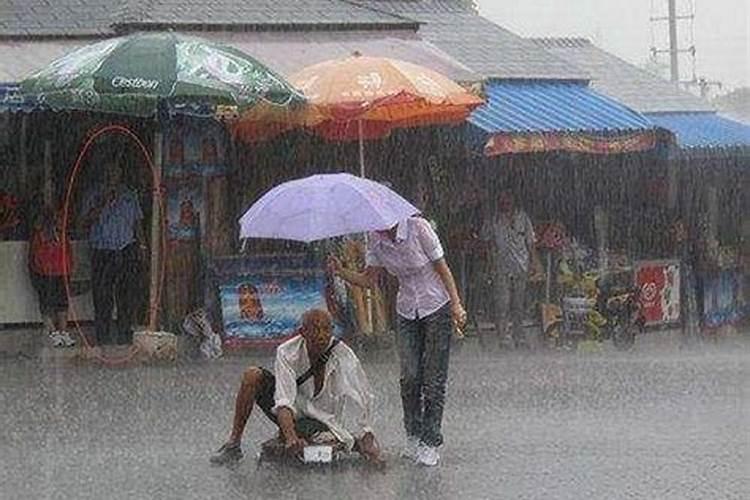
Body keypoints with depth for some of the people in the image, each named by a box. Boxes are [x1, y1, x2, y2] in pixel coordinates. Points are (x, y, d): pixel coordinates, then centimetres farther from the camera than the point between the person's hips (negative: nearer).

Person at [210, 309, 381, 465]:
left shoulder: (343, 357, -24)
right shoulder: (287, 353, -22)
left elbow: (362, 400, -25)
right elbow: (284, 401, -32)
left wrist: (366, 436, -39)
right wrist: (291, 438, -49)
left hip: (323, 422, -2)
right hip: (293, 412, 2)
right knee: (253, 375, -18)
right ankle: (234, 444, -11)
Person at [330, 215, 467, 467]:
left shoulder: (418, 228, -18)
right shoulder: (376, 241, -4)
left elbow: (442, 269, -12)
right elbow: (369, 280, 3)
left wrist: (456, 305, -14)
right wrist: (341, 272, -13)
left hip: (436, 307, -4)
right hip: (407, 311, 4)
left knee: (434, 379, -4)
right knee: (410, 376, -3)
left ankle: (430, 443, 1)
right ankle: (413, 437, 12)